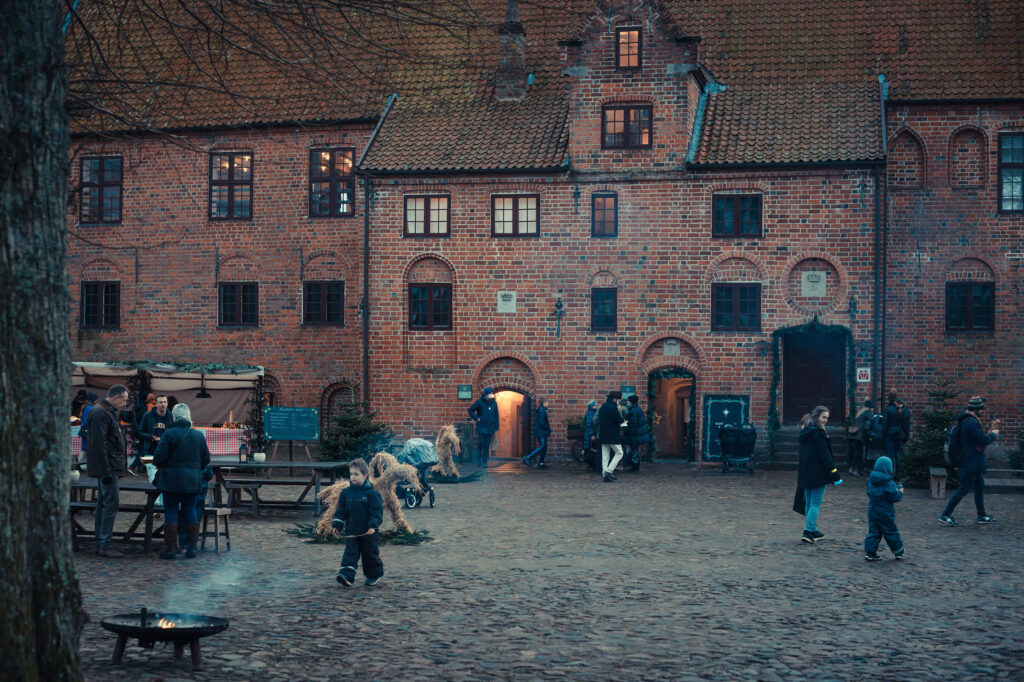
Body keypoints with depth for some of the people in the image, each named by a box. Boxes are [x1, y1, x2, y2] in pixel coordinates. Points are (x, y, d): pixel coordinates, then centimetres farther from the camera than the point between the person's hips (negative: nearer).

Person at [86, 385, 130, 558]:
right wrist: (106, 471, -23)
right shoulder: (100, 414, -15)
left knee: (103, 503, 12)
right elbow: (99, 444, -21)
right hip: (107, 468, -11)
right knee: (112, 503, -10)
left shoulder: (109, 412, 17)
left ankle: (100, 543, 17)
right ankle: (105, 545, -9)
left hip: (109, 468, 11)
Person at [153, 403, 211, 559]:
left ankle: (170, 549, 2)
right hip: (192, 481, 4)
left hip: (172, 480, -4)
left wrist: (159, 464, 10)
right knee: (190, 511, 11)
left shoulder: (169, 434, -11)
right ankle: (192, 547, 9)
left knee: (171, 512, 3)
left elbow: (159, 457, -12)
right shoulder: (199, 435, 3)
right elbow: (206, 459, 9)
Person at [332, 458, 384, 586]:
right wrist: (337, 525, 0)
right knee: (350, 554, -6)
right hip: (351, 532, 3)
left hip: (367, 533, -3)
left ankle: (375, 575, 26)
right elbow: (341, 511, 8)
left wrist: (373, 526, -20)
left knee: (370, 554, 9)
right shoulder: (346, 493, 3)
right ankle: (347, 576, -13)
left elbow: (377, 512, -10)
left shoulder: (372, 493, -9)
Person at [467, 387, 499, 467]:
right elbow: (470, 410, 3)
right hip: (481, 427, -3)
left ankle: (484, 462, 7)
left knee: (487, 445, 2)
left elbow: (496, 416, 12)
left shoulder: (494, 403, 6)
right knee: (480, 443, -8)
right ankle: (478, 460, 9)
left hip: (490, 428, 3)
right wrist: (476, 418, -5)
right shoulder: (480, 402, -4)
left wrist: (496, 428, 9)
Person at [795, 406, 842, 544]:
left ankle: (812, 530, 23)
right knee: (815, 503, -5)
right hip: (817, 474, -9)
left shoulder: (805, 431, 11)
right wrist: (835, 474, -16)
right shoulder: (818, 433, -16)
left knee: (809, 503, 15)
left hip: (805, 474, 9)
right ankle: (809, 531, -9)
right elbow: (825, 455, -18)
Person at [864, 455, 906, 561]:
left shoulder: (870, 480, 1)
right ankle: (899, 552, 24)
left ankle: (870, 552, 2)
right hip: (885, 512, -5)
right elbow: (895, 497, -17)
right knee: (891, 532, 9)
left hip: (872, 511, 5)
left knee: (873, 532, 8)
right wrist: (900, 492, 5)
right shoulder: (889, 484, -19)